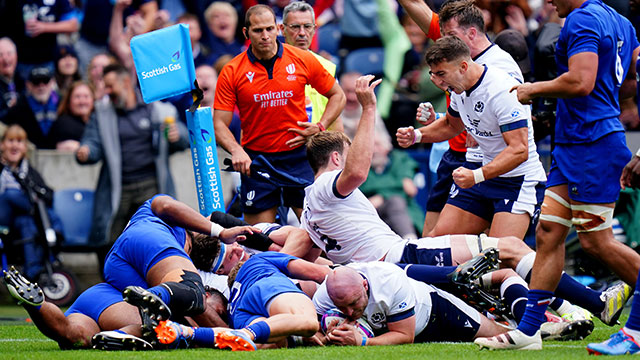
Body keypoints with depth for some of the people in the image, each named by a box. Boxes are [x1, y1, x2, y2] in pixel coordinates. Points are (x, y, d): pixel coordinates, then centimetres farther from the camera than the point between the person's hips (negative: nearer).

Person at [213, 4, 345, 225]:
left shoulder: (303, 60, -1)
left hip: (297, 155, 0)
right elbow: (219, 124, -4)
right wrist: (236, 151, -22)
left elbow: (337, 95, 11)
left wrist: (320, 127, -4)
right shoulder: (231, 72, -3)